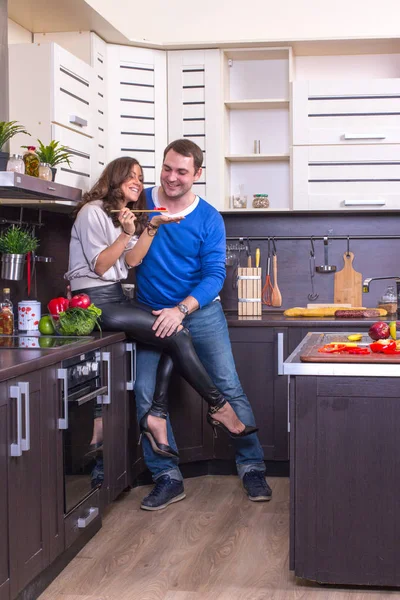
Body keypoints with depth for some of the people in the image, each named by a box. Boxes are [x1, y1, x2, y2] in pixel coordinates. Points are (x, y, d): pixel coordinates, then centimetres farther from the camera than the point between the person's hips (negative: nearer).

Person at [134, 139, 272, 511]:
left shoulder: (209, 219, -5)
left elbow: (215, 275, -10)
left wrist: (181, 310, -21)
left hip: (201, 311, -1)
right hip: (152, 314, 2)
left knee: (229, 388, -4)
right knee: (146, 394, -5)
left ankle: (251, 467, 10)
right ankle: (167, 478, 6)